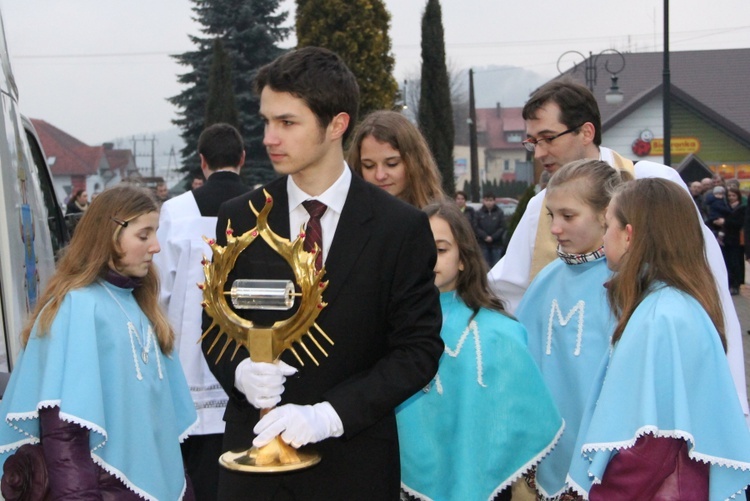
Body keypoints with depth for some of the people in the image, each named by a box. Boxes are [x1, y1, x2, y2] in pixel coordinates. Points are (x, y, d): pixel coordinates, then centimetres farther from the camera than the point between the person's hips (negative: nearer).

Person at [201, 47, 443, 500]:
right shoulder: (239, 219, 2)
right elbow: (216, 328, 9)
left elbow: (419, 350, -7)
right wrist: (241, 371, -13)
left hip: (353, 464, -2)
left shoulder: (402, 228, -7)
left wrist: (329, 414, -17)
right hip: (254, 451, 2)